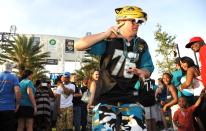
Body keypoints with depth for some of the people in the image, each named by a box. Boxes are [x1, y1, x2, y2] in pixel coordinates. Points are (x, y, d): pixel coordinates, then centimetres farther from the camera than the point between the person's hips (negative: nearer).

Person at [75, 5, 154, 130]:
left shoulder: (142, 45, 5)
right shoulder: (108, 41, -9)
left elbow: (148, 69, 11)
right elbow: (79, 45, -18)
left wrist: (141, 72, -14)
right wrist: (106, 34, -26)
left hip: (130, 97, 4)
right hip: (106, 96, -3)